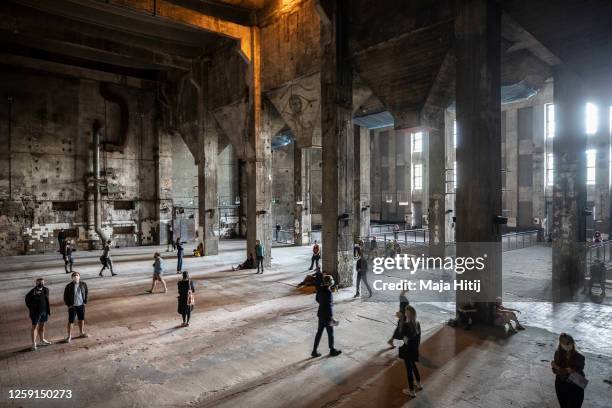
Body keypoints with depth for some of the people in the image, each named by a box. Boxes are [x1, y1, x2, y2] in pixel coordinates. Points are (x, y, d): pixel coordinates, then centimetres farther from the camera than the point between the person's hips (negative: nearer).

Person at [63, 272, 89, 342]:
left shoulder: (83, 284, -4)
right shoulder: (69, 286, -12)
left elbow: (86, 293, 9)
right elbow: (65, 296, -3)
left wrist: (85, 302, 3)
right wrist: (68, 305, -6)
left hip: (81, 305, 3)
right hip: (72, 306, -3)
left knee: (82, 320, 16)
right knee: (70, 322, 3)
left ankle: (82, 333, 33)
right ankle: (69, 336, 16)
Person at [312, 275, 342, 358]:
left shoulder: (320, 289, -3)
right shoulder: (328, 293, -28)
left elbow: (317, 299, 13)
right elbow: (329, 307, -25)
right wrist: (331, 318, -17)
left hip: (320, 314, 8)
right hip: (327, 316, -8)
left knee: (319, 332, 18)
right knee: (330, 333, 13)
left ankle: (314, 351, 26)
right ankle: (332, 351, 32)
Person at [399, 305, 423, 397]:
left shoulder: (405, 325, -27)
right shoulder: (417, 323, -5)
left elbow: (402, 334, -13)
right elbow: (419, 336, 6)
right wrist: (417, 345, 17)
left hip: (408, 349, -7)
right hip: (415, 349, 7)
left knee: (409, 369, 7)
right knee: (413, 365, 29)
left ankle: (411, 391, 19)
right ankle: (419, 384, 44)